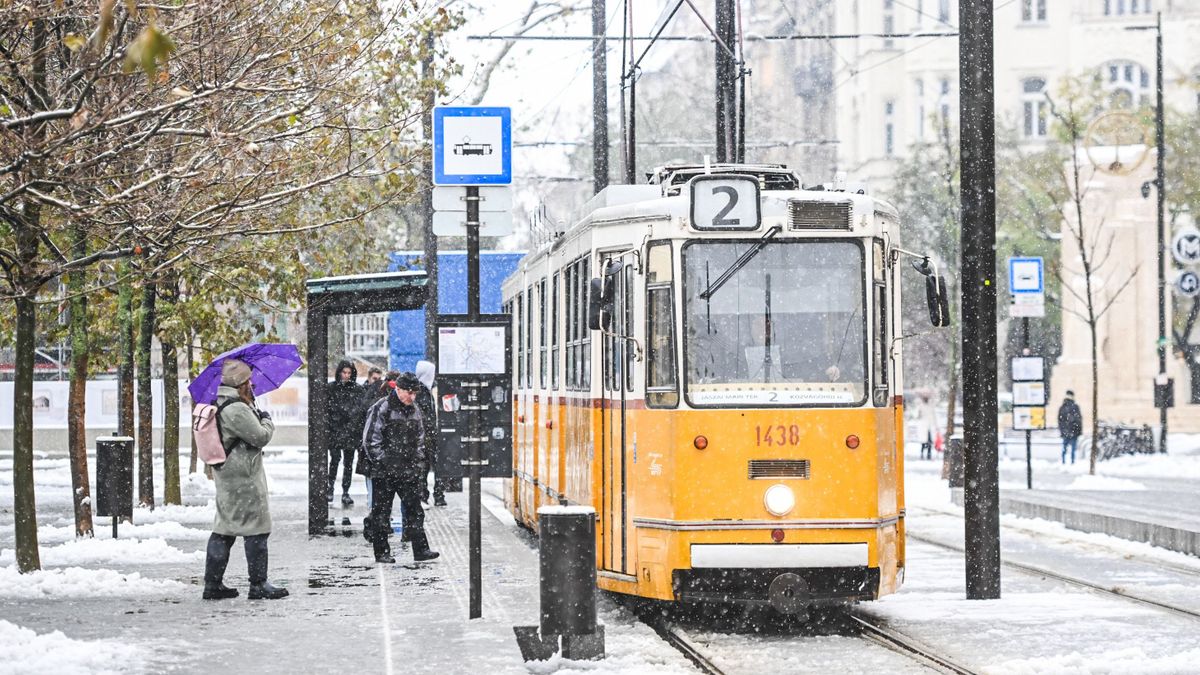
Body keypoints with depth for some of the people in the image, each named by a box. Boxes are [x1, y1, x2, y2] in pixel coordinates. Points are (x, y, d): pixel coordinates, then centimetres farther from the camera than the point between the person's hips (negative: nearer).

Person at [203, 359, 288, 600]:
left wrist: (257, 417, 17)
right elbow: (260, 437, -17)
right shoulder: (237, 409, -20)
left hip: (226, 475, 10)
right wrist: (267, 420, 1)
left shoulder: (219, 405, 13)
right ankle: (259, 585, -1)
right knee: (256, 528, -4)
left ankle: (213, 584, 15)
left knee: (224, 528, 13)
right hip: (244, 475, -10)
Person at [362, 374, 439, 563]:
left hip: (409, 471, 5)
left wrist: (419, 466, 12)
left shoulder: (415, 410, 12)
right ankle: (381, 552, 9)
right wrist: (384, 462, -13)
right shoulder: (381, 409, -8)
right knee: (381, 512, 2)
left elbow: (420, 441, 20)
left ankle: (421, 549, 0)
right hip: (384, 472, -5)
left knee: (414, 510, 0)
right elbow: (370, 440, -10)